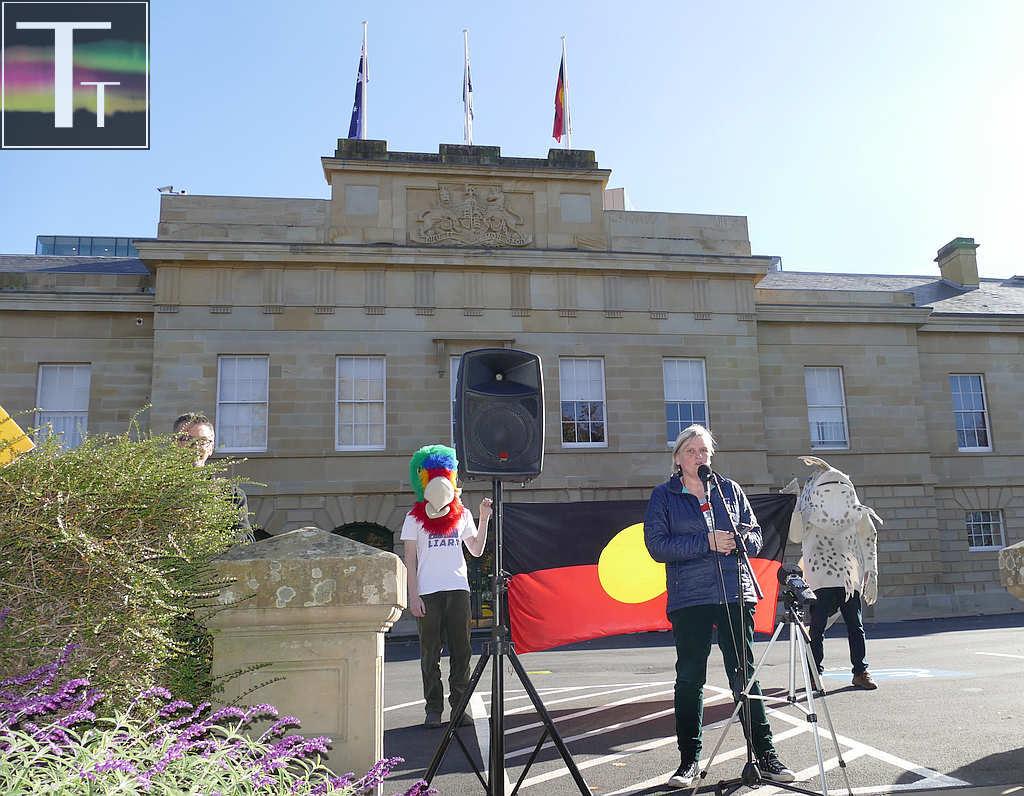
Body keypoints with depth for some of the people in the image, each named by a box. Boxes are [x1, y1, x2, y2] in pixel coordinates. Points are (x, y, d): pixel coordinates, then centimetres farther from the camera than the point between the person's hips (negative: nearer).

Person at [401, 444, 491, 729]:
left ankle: (460, 705, 12)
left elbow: (476, 550, 12)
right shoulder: (415, 518, 4)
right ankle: (433, 709, 11)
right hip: (428, 591, -2)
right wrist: (413, 595, -6)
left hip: (458, 589, 2)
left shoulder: (462, 514, 12)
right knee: (431, 653, 2)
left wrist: (484, 520, 3)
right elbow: (410, 558, 1)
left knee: (461, 650, 3)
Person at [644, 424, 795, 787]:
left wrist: (740, 540, -9)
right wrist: (707, 542, -15)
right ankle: (689, 759, 15)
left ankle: (764, 755, 12)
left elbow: (755, 535, 15)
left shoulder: (730, 489, 13)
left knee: (745, 675, 4)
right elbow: (657, 545, -7)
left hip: (735, 595, 2)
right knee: (689, 678, 3)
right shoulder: (663, 495, 4)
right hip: (688, 598, -2)